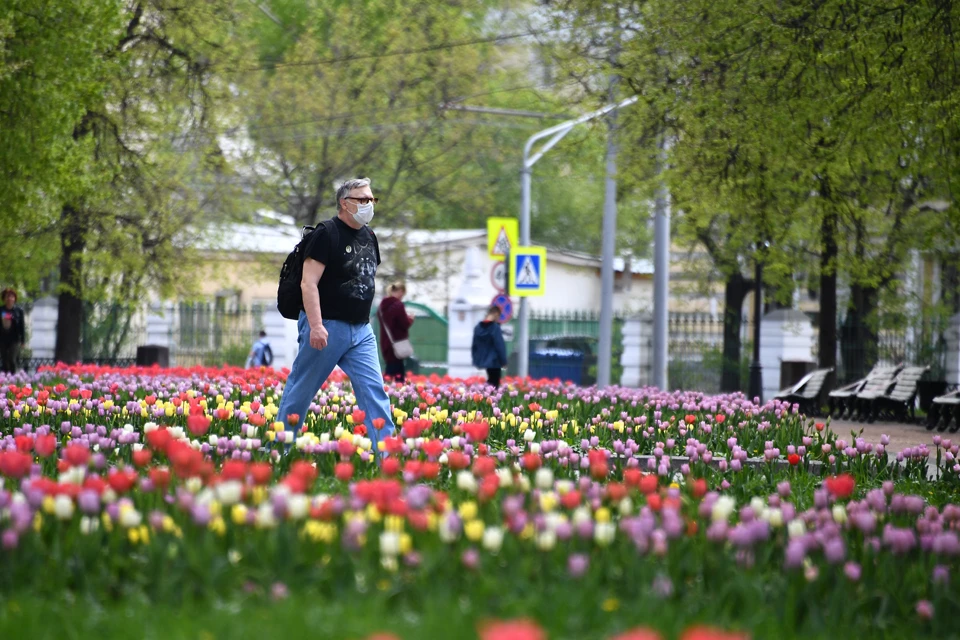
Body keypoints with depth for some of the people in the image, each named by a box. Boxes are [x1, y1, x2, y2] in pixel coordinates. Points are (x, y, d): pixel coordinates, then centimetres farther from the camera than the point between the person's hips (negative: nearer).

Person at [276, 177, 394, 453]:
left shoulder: (369, 236, 12)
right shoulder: (326, 235, -12)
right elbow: (308, 283, -18)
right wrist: (316, 326, -26)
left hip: (361, 330, 7)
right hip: (327, 328, -7)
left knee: (375, 390, -5)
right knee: (300, 392, 4)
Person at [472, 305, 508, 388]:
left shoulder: (478, 327, 5)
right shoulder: (495, 327, -15)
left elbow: (474, 346, 11)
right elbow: (500, 346, -15)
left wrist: (476, 360, 18)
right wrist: (503, 361, -7)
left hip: (481, 362, 7)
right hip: (494, 361, -7)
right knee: (494, 383, 0)